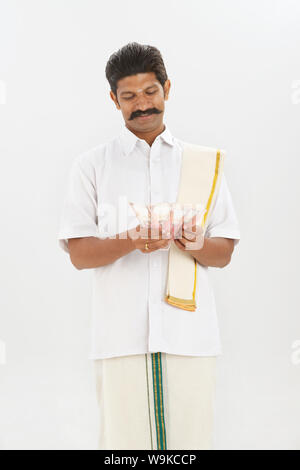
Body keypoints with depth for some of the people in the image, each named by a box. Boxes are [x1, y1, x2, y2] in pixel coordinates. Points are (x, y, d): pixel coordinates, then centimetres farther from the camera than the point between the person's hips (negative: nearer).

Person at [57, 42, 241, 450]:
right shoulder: (92, 165, 11)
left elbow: (224, 252, 11)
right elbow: (79, 253, 3)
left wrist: (193, 244, -11)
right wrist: (130, 242, -16)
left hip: (190, 329, 1)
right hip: (121, 334, -1)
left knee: (191, 438, -2)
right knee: (123, 438, -4)